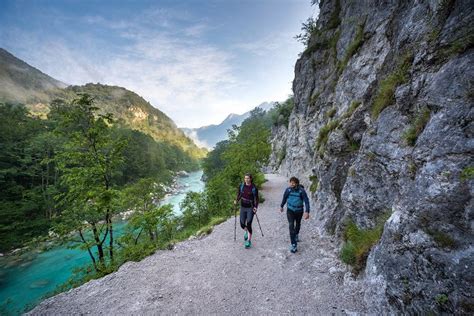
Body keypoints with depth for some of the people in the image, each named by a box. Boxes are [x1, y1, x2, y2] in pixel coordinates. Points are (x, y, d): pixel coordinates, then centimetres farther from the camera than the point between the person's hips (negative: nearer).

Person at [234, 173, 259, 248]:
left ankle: (249, 241, 13)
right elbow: (239, 195, 9)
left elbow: (256, 199, -5)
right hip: (243, 207, 4)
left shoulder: (254, 188, -10)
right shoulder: (241, 186, -1)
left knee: (248, 224, -7)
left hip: (250, 208, -3)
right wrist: (236, 201, -10)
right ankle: (246, 232, 45)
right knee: (242, 224, 9)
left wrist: (255, 207, -18)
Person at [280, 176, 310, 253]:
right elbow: (284, 198, 3)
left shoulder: (301, 191, -20)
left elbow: (306, 201, -21)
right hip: (290, 210, 0)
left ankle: (296, 234, 54)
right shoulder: (288, 189, -13)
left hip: (299, 211, 0)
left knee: (298, 224, 24)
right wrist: (281, 206, 16)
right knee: (291, 227, -11)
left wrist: (307, 212, -33)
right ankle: (293, 244, -3)